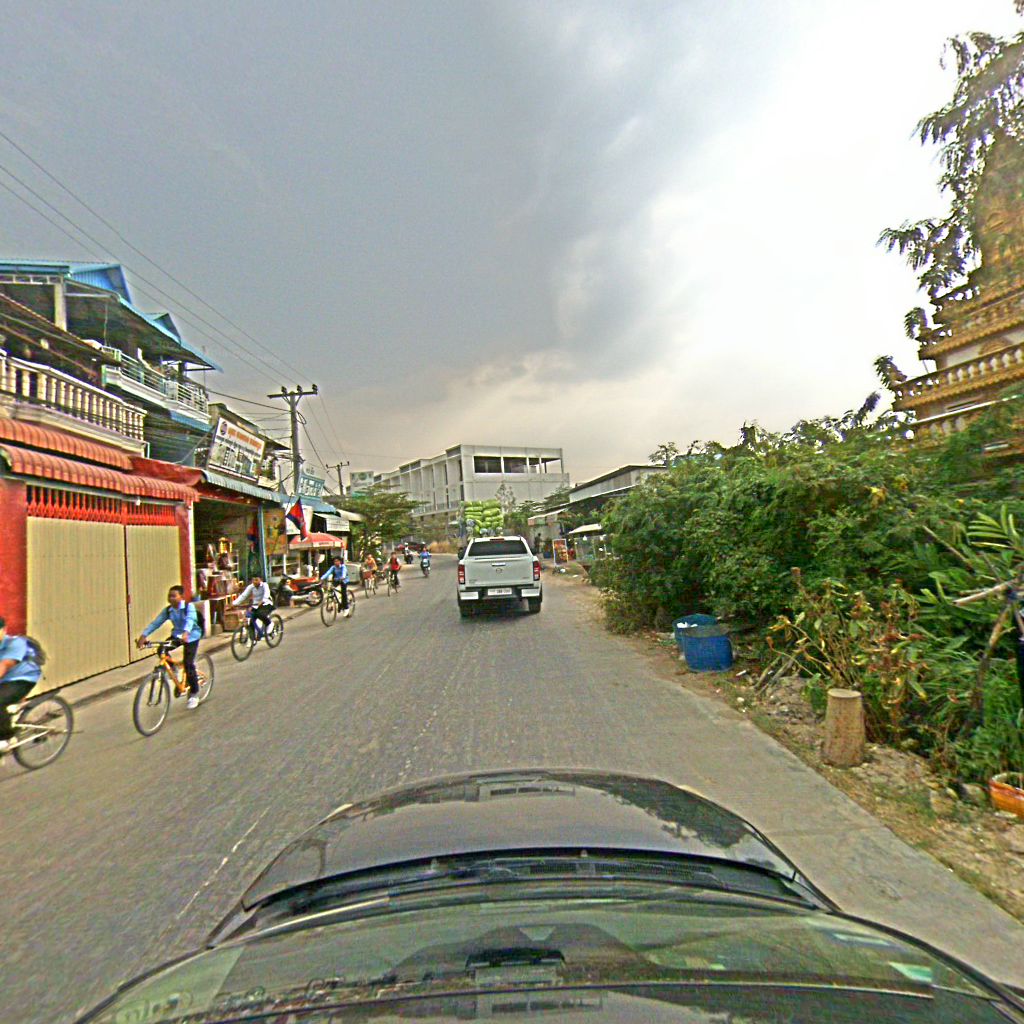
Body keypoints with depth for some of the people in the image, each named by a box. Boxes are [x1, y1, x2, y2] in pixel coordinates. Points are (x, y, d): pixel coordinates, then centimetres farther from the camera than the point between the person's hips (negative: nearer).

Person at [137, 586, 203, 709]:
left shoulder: (189, 606, -20)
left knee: (188, 664, -12)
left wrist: (186, 633, -55)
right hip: (177, 635, 5)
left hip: (191, 637, -5)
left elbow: (190, 620, -37)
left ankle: (194, 694, 4)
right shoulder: (168, 610, -6)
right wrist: (143, 635, -26)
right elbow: (155, 623, -12)